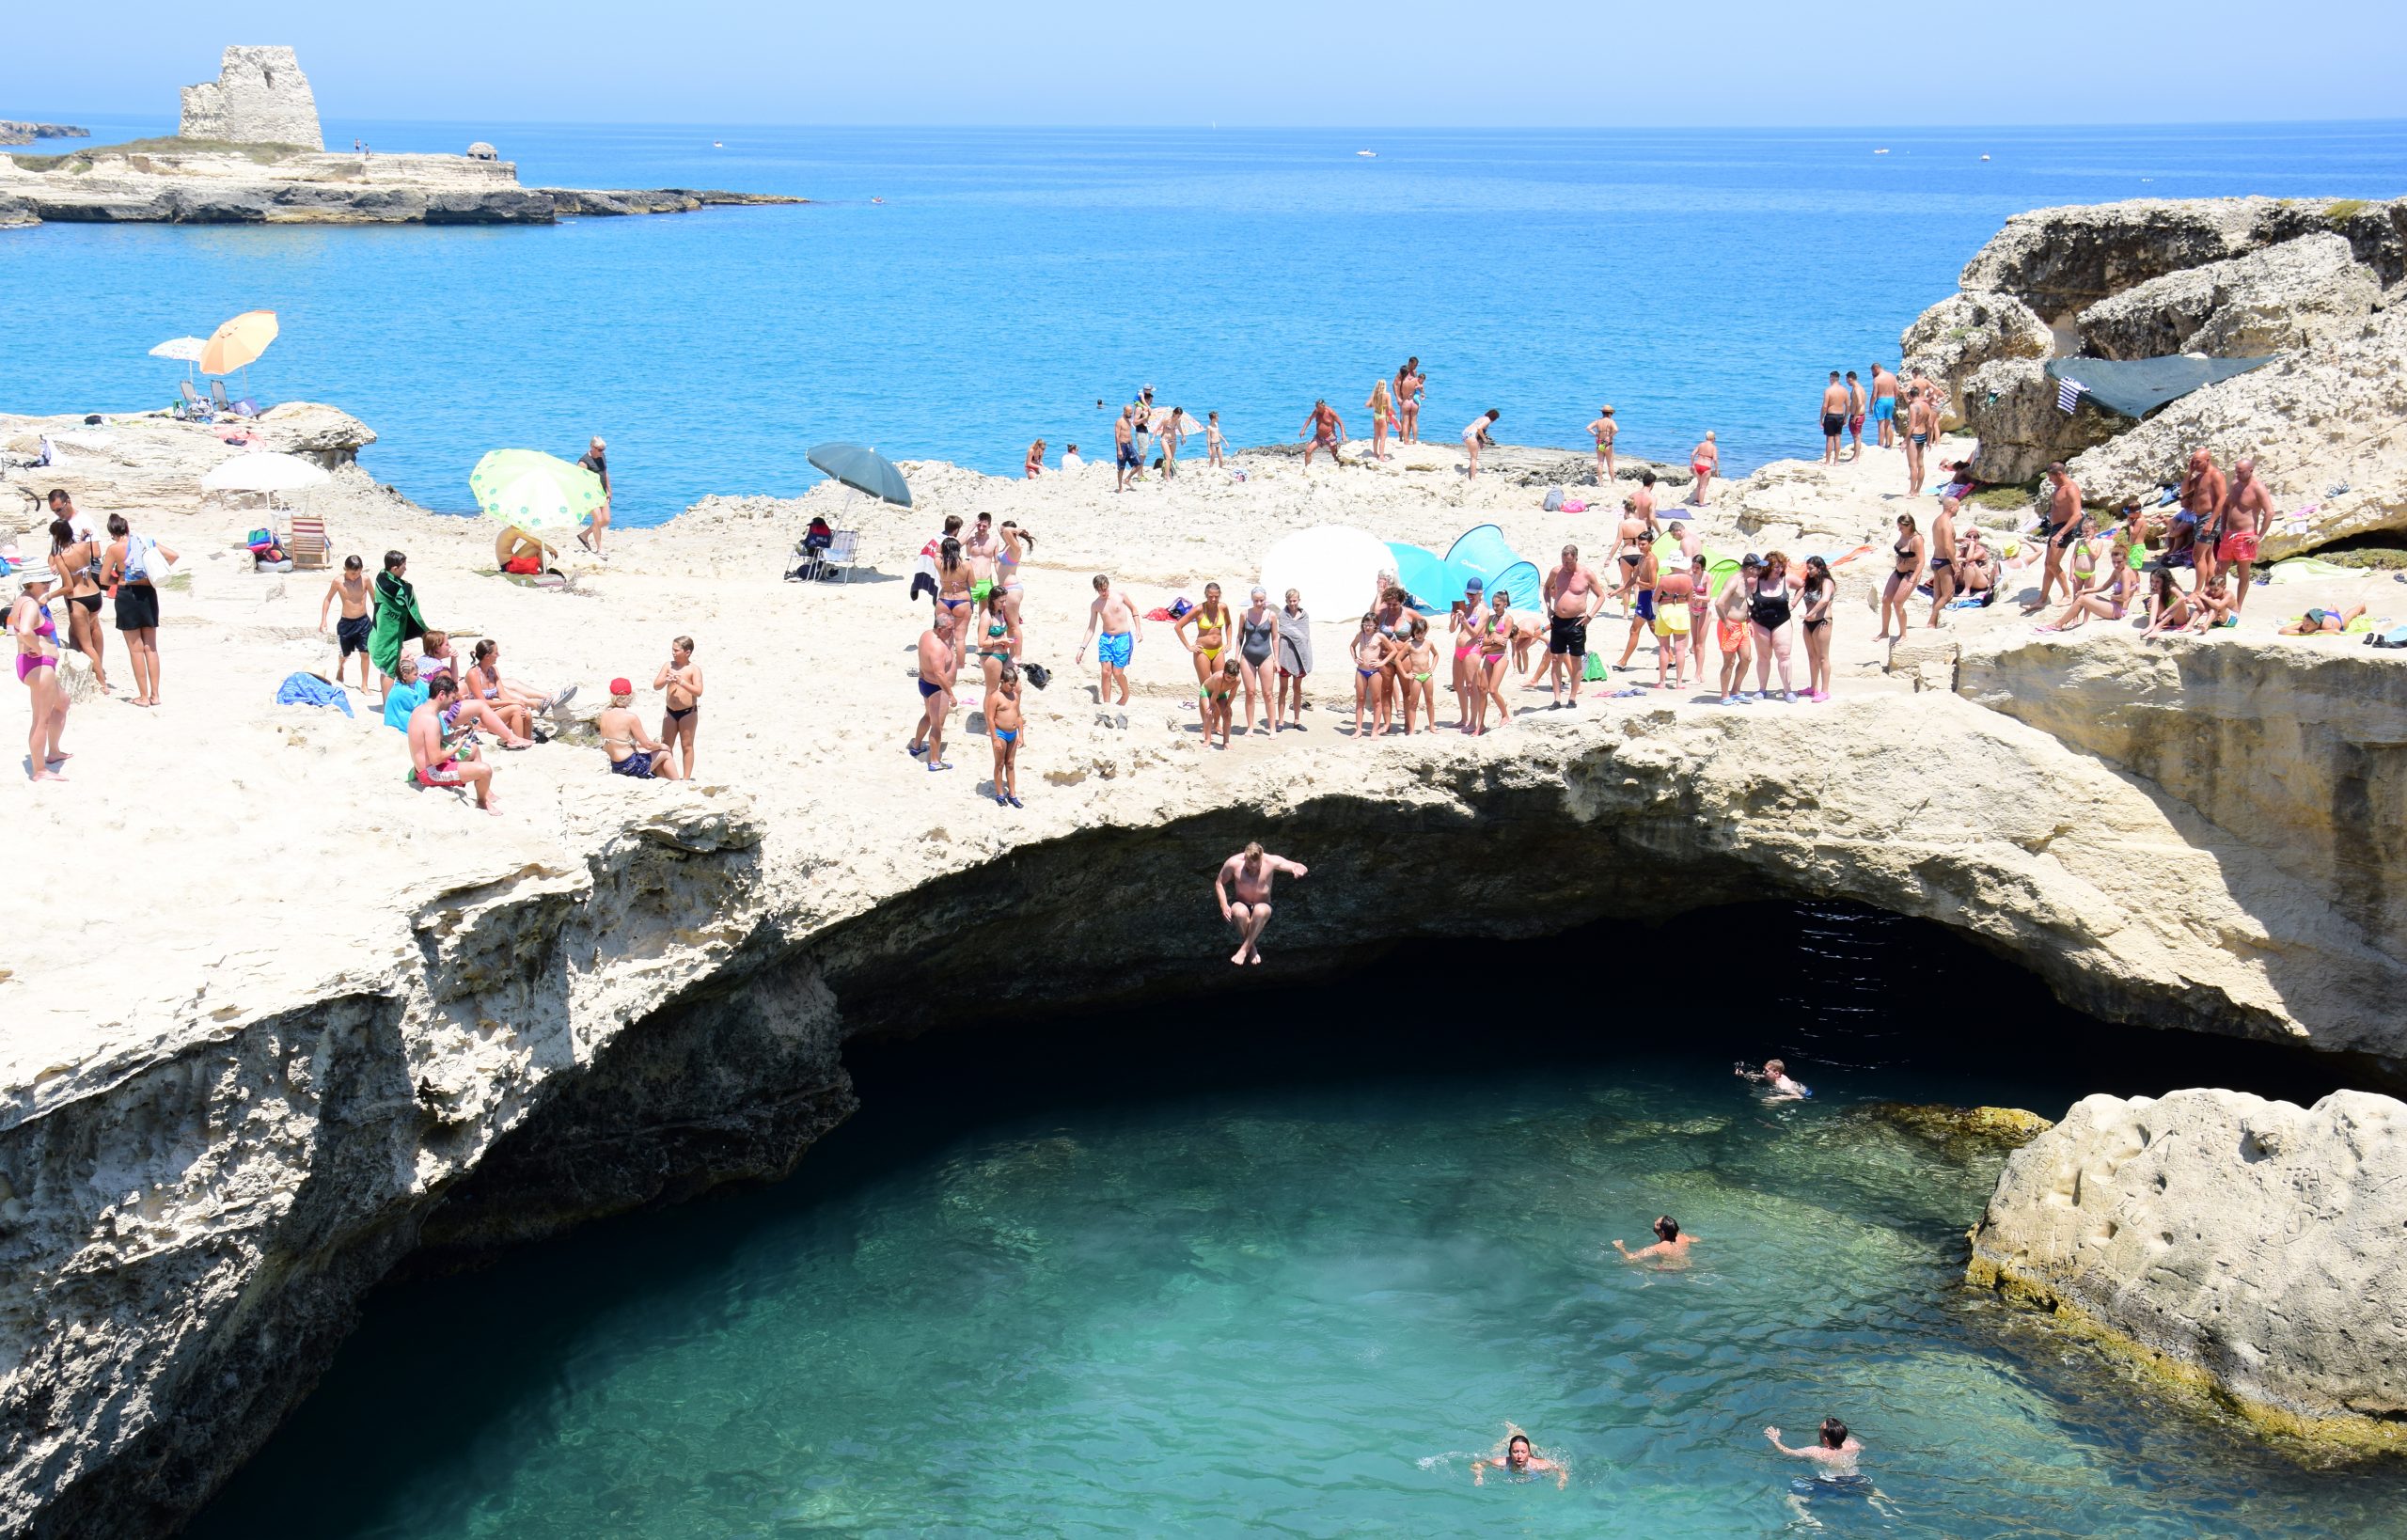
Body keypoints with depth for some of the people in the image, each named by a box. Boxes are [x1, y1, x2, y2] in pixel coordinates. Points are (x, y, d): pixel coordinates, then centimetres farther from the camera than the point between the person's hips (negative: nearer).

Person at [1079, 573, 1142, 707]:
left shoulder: (1120, 595, -5)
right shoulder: (1095, 605, 2)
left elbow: (1133, 609, 10)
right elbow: (1091, 629, 7)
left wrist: (1138, 629, 4)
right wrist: (1082, 648, 2)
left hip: (1123, 638, -3)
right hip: (1106, 639, 3)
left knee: (1117, 673, -5)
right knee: (1106, 672, -6)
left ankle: (1126, 695, 22)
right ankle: (1106, 704, 2)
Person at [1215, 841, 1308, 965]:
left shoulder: (1271, 861, -14)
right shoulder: (1233, 863, -13)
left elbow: (1301, 868, -19)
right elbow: (1219, 883, 3)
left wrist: (1299, 868, -45)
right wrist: (1224, 905, -12)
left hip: (1262, 906, -1)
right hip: (1241, 905, 1)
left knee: (1261, 911, -39)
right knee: (1240, 912, -38)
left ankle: (1244, 949, -23)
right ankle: (1252, 947, -13)